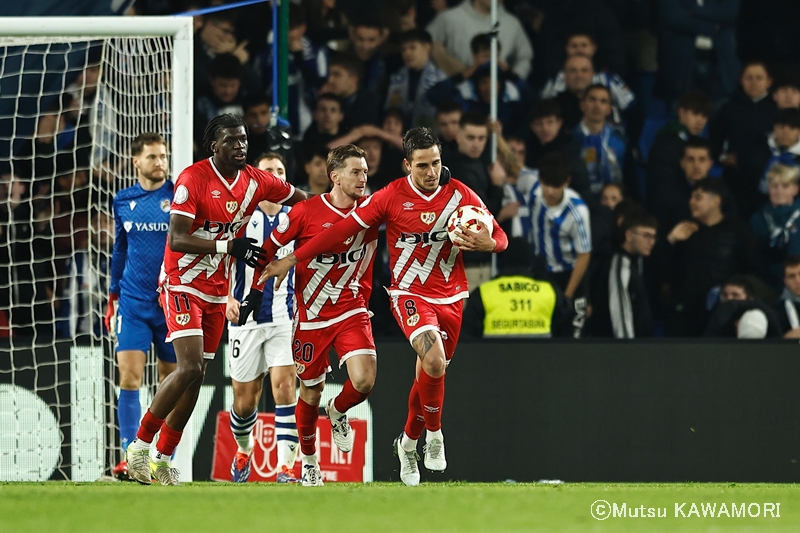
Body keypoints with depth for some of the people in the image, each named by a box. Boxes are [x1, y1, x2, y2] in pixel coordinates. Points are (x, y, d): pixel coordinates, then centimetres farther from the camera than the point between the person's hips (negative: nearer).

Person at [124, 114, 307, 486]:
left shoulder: (255, 181, 1)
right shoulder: (192, 179, -16)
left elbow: (303, 201, 18)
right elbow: (177, 239, -22)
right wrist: (228, 246, -28)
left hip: (216, 290, 6)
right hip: (182, 284, -6)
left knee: (196, 377, 5)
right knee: (190, 368, -19)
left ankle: (162, 457, 14)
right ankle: (140, 444, -7)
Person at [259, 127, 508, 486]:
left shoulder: (460, 195, -2)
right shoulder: (391, 197, -8)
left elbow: (499, 237, 5)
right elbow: (344, 229, -4)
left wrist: (486, 243, -21)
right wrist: (291, 259, -4)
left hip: (451, 298, 3)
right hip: (409, 293, -3)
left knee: (429, 376, 8)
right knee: (434, 360, -27)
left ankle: (408, 443, 34)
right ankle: (433, 434, -5)